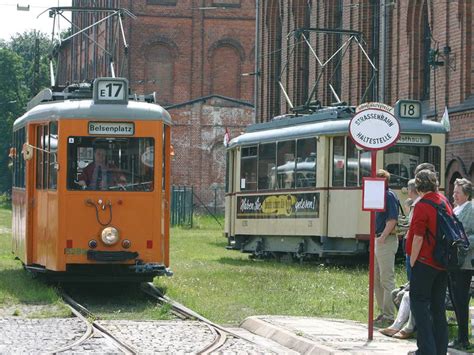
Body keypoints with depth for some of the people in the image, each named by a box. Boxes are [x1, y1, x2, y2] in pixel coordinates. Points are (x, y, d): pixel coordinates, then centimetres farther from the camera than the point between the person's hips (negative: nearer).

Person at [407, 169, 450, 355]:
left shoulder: (422, 205, -14)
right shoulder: (444, 202, 9)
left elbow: (418, 237, -17)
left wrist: (412, 261, -9)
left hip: (426, 261, -7)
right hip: (443, 263, 7)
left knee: (419, 302, -2)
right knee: (438, 305, 12)